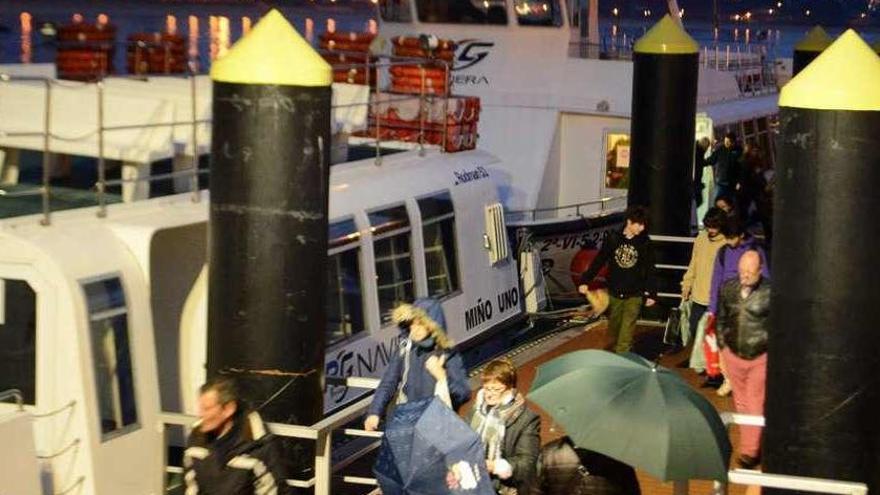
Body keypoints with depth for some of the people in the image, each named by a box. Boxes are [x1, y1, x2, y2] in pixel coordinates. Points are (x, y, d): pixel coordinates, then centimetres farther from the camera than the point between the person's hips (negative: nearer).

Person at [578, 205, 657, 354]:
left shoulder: (645, 243, -3)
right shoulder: (613, 239, -2)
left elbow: (650, 270, 1)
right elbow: (599, 261, 3)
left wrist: (652, 293, -2)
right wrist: (585, 281, -2)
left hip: (634, 295, -2)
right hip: (614, 293, 2)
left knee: (626, 333, -9)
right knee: (613, 329, 13)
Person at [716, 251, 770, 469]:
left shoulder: (770, 292, -14)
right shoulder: (728, 289, 1)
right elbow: (721, 320, 13)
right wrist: (722, 348, 12)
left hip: (760, 356, -5)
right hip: (734, 354, 5)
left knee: (755, 404, -2)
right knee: (741, 402, 16)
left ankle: (750, 451, 3)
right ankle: (748, 442, 31)